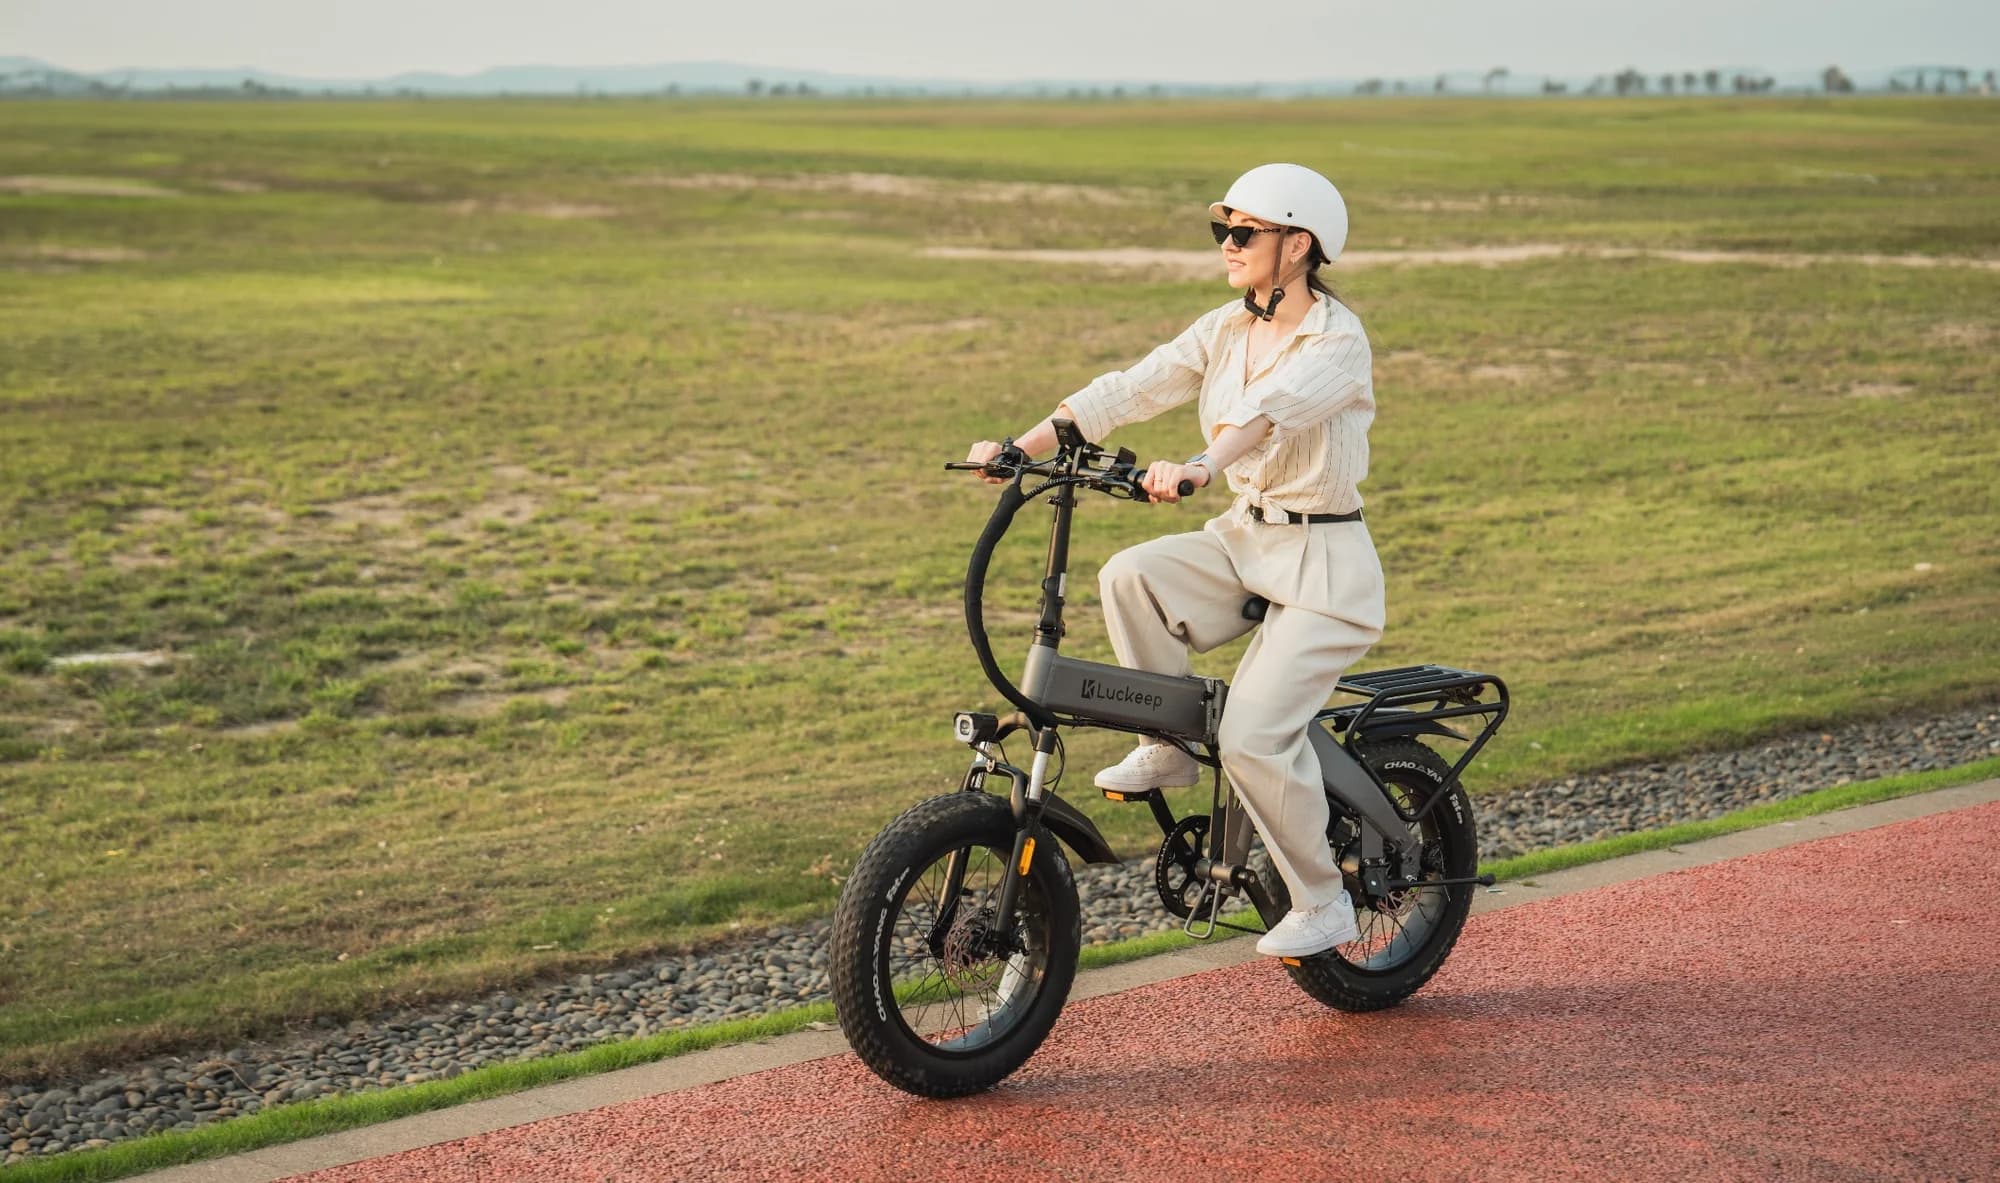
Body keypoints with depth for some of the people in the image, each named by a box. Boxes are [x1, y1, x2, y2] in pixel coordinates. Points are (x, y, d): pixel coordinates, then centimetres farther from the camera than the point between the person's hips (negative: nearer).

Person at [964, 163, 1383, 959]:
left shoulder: (1337, 340, -16)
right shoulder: (1227, 330, 5)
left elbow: (1272, 408, -36)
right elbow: (1131, 389, -5)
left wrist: (1197, 469, -55)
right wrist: (1024, 446, -17)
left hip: (1322, 563, -6)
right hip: (1242, 539, 6)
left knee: (1253, 737, -19)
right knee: (1129, 577, -23)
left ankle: (1323, 906, 2)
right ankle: (1169, 747, -4)